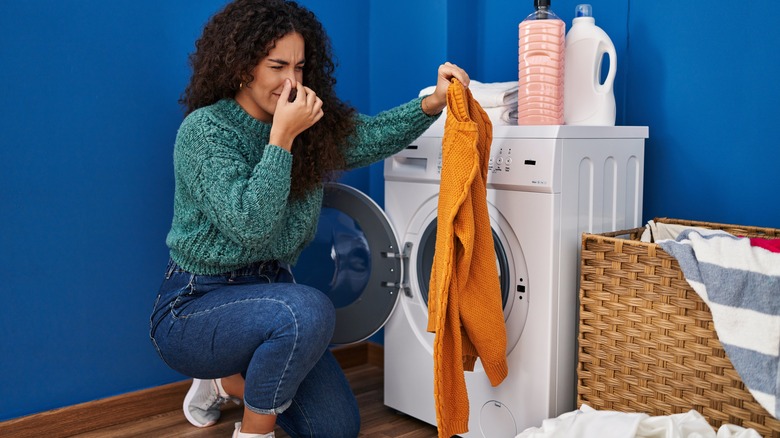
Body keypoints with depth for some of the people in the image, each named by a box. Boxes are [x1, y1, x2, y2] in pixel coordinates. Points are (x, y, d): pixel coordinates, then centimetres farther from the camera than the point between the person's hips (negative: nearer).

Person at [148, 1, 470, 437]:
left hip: (271, 287, 7)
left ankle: (230, 381, 25)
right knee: (309, 310, -36)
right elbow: (250, 225, -25)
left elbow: (375, 134, -2)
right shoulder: (204, 129, -18)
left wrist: (434, 102, -19)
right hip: (194, 304, -6)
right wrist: (282, 136, -26)